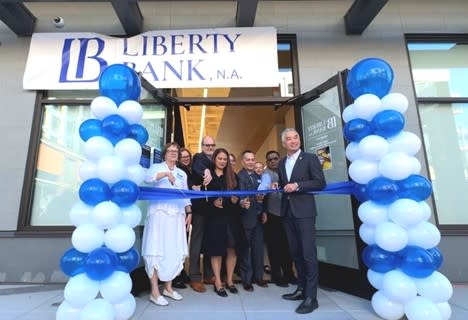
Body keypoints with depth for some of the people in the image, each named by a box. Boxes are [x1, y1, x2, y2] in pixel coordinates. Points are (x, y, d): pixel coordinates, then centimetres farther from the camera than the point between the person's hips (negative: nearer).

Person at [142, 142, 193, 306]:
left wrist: (189, 213, 8)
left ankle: (168, 288, 20)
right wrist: (166, 173, -29)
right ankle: (154, 292, 3)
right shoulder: (157, 167, 5)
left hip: (177, 215, 5)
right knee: (157, 250, -5)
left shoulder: (182, 173, 18)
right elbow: (147, 178, -17)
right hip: (159, 213, -5)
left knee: (174, 251, 7)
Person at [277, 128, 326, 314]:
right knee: (295, 252, 13)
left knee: (308, 253, -5)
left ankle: (311, 297, 3)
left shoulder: (310, 158, -2)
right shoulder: (281, 163, 15)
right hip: (287, 212, 6)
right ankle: (301, 289, 25)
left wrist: (297, 185, -16)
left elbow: (320, 183, -9)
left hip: (304, 211, -6)